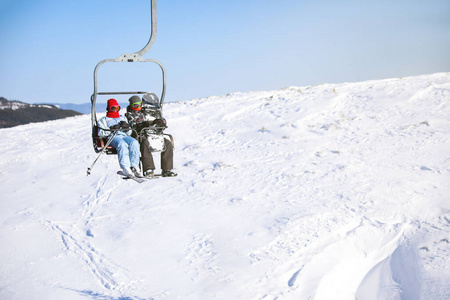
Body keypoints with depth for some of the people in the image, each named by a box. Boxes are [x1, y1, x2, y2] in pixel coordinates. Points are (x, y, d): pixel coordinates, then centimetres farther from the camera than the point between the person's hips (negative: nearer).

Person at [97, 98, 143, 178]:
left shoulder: (122, 118, 37)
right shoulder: (104, 120, 25)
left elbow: (129, 133, 28)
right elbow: (101, 133, 7)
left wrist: (127, 127, 6)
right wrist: (111, 129, -7)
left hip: (124, 135, 4)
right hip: (113, 136, -4)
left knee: (134, 143, -34)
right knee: (122, 144, -41)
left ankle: (134, 166, -41)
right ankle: (126, 168, -50)